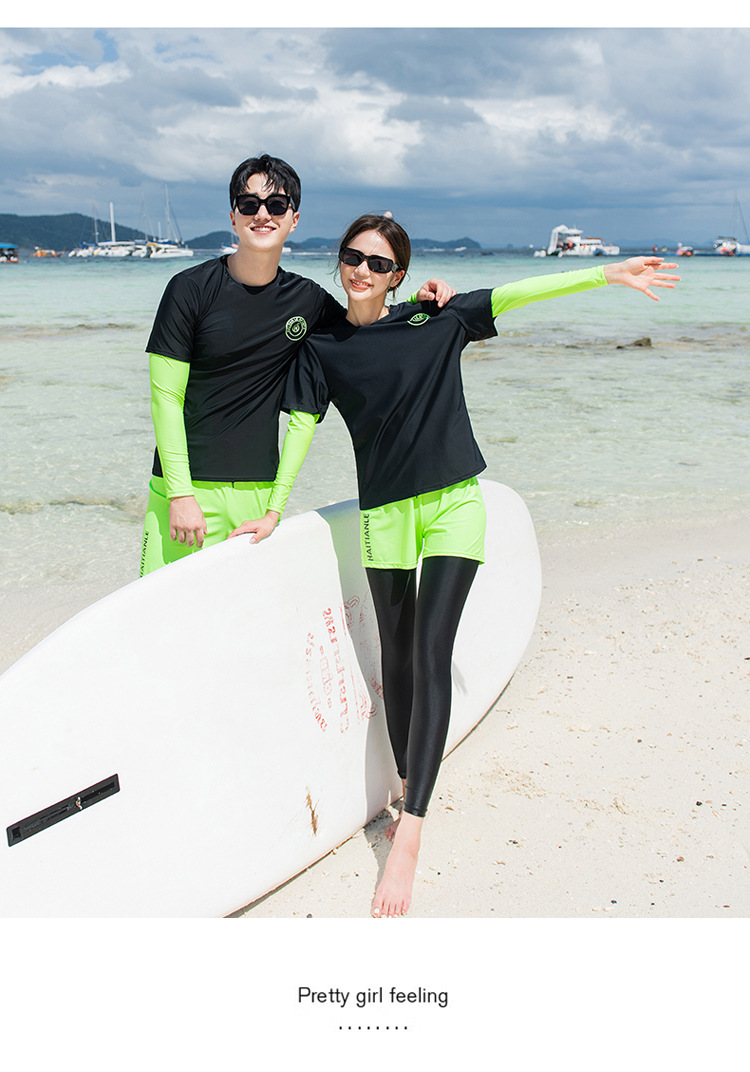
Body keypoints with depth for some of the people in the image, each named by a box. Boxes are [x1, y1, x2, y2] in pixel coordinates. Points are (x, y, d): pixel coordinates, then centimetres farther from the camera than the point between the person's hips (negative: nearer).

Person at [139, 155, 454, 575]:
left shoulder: (307, 300, 6)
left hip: (259, 490, 3)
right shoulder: (190, 289, -5)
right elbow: (166, 397, -6)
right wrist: (180, 492, -14)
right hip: (188, 486, -3)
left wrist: (419, 302, 4)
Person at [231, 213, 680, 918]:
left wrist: (609, 274, -1)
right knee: (397, 658, 7)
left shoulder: (436, 322, 3)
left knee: (431, 656, -12)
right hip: (383, 511, 2)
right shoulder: (322, 348, 6)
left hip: (453, 502, -2)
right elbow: (301, 424, 6)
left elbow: (515, 293, 2)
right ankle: (409, 799, 25)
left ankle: (408, 839, -15)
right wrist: (274, 510, 2)